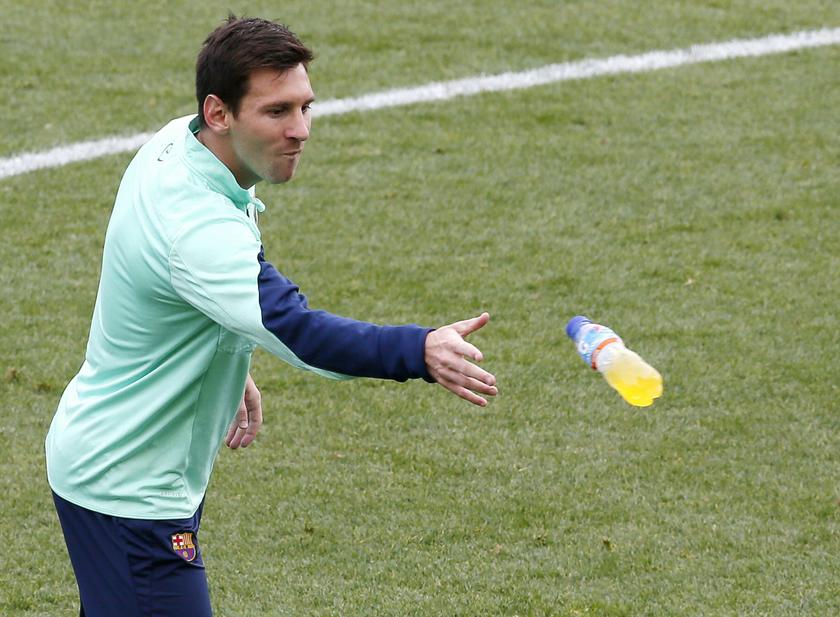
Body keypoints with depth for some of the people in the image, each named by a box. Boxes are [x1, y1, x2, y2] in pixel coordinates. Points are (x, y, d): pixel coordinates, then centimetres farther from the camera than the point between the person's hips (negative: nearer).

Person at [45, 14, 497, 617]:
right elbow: (296, 329, -45)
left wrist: (231, 369, 21)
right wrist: (420, 352, -57)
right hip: (127, 493, -11)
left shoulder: (174, 142, -1)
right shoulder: (197, 224, -33)